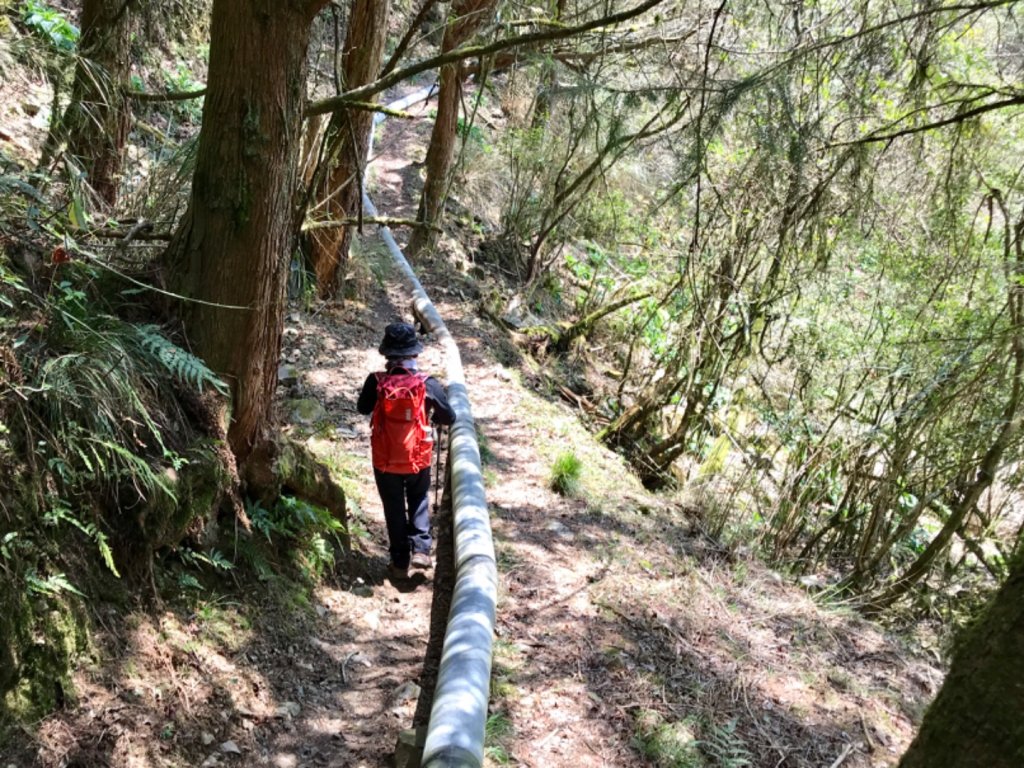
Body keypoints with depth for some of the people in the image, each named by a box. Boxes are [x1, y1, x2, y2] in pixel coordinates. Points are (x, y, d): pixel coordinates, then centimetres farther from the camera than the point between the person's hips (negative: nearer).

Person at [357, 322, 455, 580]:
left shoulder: (376, 382, -16)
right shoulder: (428, 384, -15)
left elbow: (363, 408, 4)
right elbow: (449, 418, -3)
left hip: (385, 460, 0)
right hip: (418, 459, 0)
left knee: (394, 510, 17)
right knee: (419, 503, 24)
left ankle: (400, 562, 23)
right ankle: (421, 548, 11)